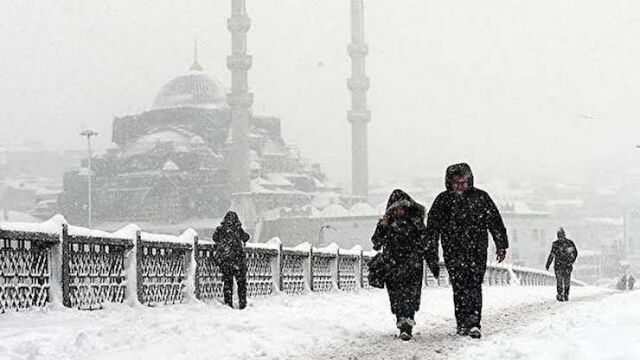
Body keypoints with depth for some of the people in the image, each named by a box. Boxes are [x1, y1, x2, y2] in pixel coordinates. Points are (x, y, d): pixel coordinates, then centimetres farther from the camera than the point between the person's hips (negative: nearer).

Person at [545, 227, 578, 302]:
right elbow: (575, 253, 10)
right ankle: (566, 295, 13)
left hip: (559, 265, -3)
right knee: (567, 281, 13)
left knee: (559, 281, 7)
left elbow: (552, 255, -11)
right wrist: (572, 261, 25)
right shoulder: (570, 242, 2)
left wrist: (548, 264, -3)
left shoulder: (556, 244, -9)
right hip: (568, 265, 3)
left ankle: (560, 296, 3)